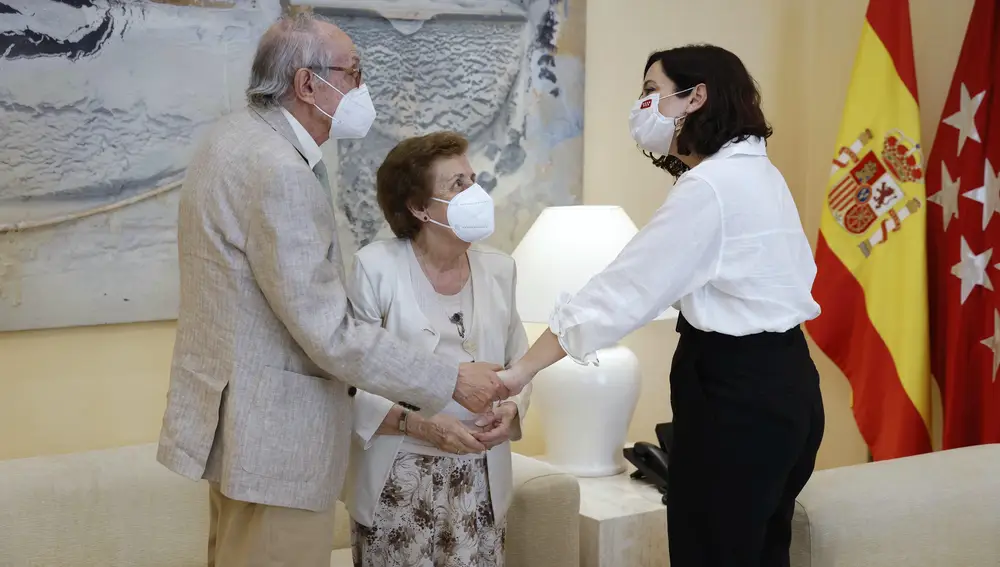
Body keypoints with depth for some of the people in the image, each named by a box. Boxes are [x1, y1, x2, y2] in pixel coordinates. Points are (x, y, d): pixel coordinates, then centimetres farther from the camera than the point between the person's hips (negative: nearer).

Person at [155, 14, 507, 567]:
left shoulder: (235, 137, 9)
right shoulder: (278, 170, -23)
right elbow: (330, 334, -24)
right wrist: (452, 380, -17)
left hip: (236, 417, 10)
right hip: (273, 433, -10)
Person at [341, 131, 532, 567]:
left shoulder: (498, 268, 6)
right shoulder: (376, 267, -10)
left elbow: (519, 364, 12)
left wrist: (511, 409, -8)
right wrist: (418, 424, -22)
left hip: (479, 480, 4)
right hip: (398, 482, -4)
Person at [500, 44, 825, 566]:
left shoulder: (709, 186, -17)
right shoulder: (755, 171, 13)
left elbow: (621, 289, -19)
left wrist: (521, 370, -15)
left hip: (736, 391, -10)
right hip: (780, 382, 10)